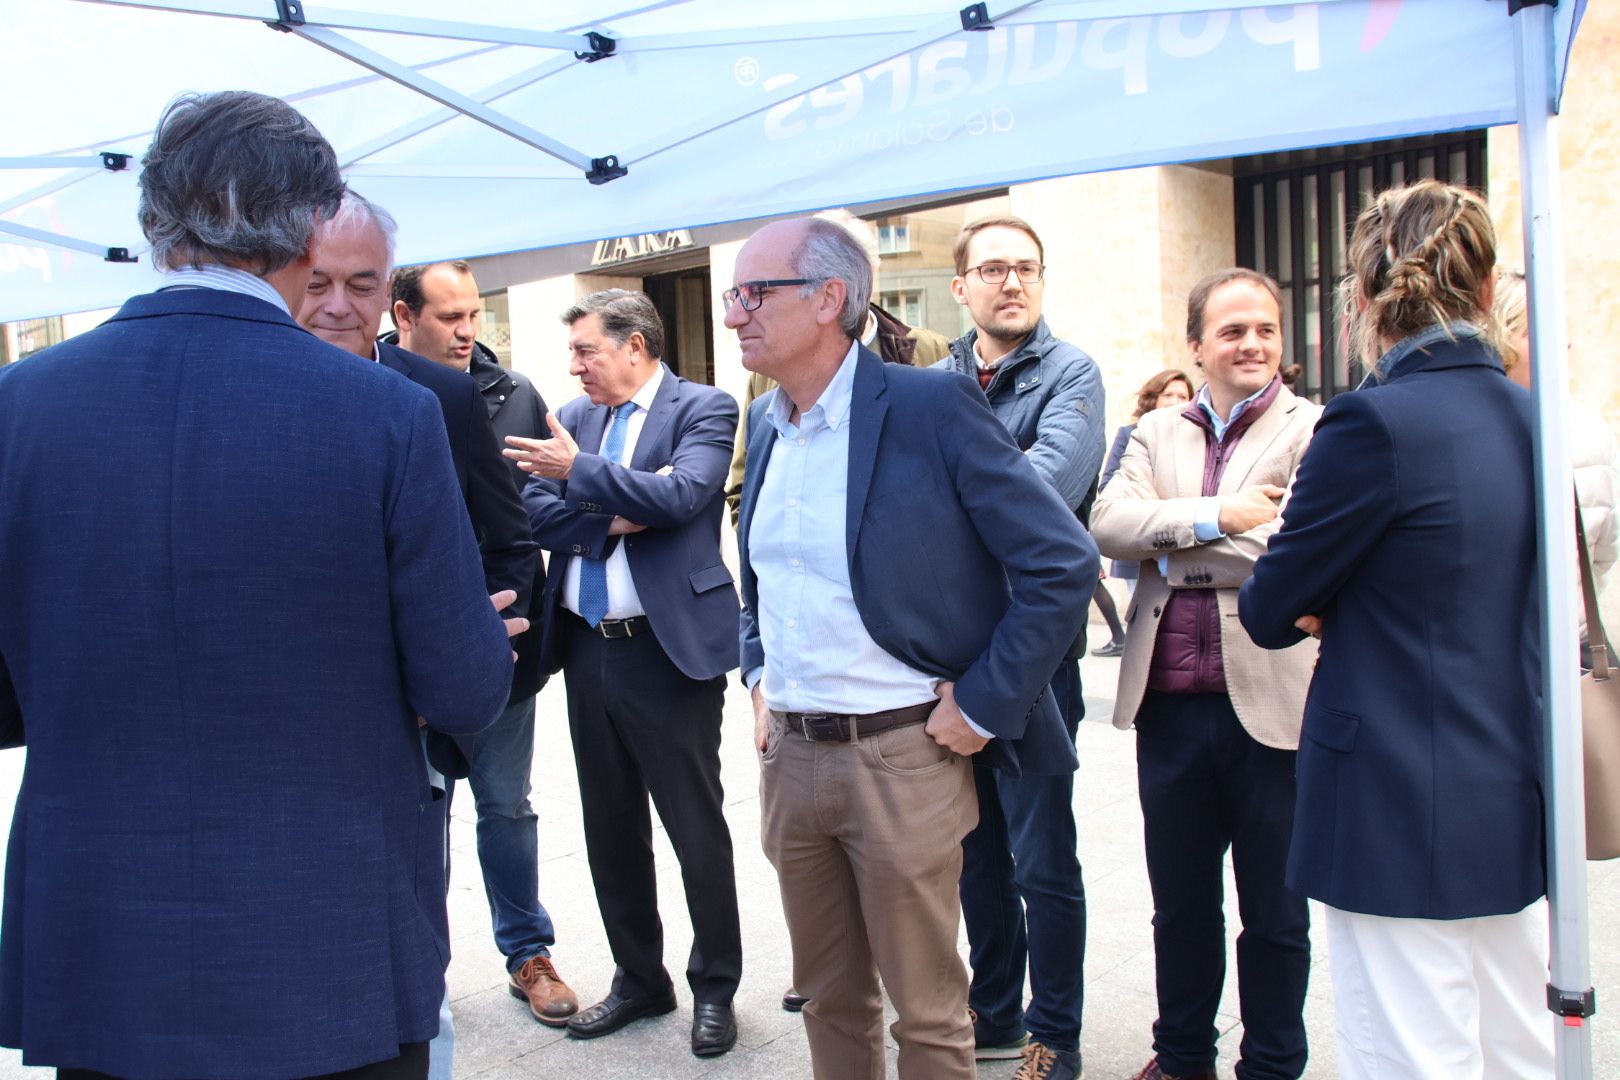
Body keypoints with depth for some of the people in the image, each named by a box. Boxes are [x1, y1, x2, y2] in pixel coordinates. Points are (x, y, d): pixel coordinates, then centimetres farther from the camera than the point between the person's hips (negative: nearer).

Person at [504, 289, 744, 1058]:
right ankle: (638, 979, 31)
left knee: (695, 827, 4)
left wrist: (580, 472, -20)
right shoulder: (572, 417, 12)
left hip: (667, 648, -6)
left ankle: (714, 988, 21)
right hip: (587, 648, 6)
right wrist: (612, 515, -12)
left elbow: (682, 496, -21)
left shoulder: (703, 409, -4)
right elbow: (535, 515, 2)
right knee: (611, 829, 15)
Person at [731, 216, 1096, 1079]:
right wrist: (757, 674, 11)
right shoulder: (766, 421, 9)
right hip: (789, 752, 6)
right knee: (829, 998, 18)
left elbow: (1064, 563, -14)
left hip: (900, 757, -6)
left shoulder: (934, 405, -13)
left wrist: (982, 705, -14)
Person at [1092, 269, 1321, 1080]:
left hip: (1270, 701, -3)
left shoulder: (1316, 430, -2)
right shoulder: (1156, 432, 11)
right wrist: (1215, 517, -16)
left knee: (1274, 912, 11)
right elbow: (1108, 524, -5)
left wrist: (1169, 544, -10)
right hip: (1170, 702, 4)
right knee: (1179, 900, 17)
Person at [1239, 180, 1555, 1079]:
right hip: (1516, 804, 8)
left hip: (1401, 813, -8)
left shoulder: (1377, 421, -17)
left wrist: (1297, 610, 12)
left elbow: (1270, 609, -10)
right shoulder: (1528, 417, 6)